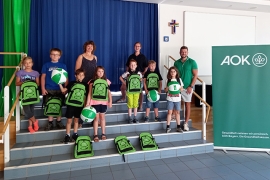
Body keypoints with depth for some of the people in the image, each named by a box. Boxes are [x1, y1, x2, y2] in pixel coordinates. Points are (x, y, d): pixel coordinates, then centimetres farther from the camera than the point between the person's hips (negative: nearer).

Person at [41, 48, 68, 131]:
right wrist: (43, 89, -2)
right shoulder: (46, 65, 6)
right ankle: (50, 123, 15)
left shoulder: (63, 66, 6)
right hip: (49, 89, 0)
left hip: (60, 89, 0)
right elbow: (43, 77, 6)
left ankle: (59, 122, 19)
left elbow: (66, 78, 6)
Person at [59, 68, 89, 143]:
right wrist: (60, 83, -16)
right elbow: (64, 90, -4)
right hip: (71, 104, -2)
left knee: (76, 120, 14)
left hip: (79, 105, 2)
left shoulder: (85, 85, 3)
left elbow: (87, 96, 6)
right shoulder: (72, 83, -2)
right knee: (69, 120, 5)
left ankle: (75, 134, 28)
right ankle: (67, 135, 16)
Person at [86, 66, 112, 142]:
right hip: (95, 102, -2)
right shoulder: (92, 82, -2)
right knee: (96, 118, 5)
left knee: (102, 117, 12)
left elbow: (109, 92, 4)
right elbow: (89, 93, 0)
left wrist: (110, 101, -4)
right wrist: (87, 103, -4)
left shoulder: (106, 81, 3)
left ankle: (103, 133, 24)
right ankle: (95, 135, 16)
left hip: (103, 102, 2)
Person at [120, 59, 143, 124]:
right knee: (130, 105, 5)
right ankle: (130, 118, 17)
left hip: (137, 91, 2)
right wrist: (125, 83, -2)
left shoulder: (139, 73, -2)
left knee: (135, 105, 9)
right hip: (129, 91, -2)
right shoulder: (127, 73, -8)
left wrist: (139, 84, 4)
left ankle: (135, 118, 21)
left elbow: (141, 79, 18)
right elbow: (121, 78, 5)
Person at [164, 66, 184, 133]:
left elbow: (181, 88, 9)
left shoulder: (179, 79, 4)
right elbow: (165, 90, 5)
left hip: (177, 98, 1)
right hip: (170, 98, -1)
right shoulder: (168, 80, 2)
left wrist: (179, 89, -12)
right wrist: (167, 88, -15)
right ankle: (168, 127, 6)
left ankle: (178, 127, 16)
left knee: (177, 112, 8)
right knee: (169, 112, 0)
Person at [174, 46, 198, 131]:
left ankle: (186, 123, 9)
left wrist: (191, 86, -13)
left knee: (187, 105, 3)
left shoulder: (192, 62, -5)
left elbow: (195, 75, -6)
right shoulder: (176, 62, 5)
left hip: (187, 87, -3)